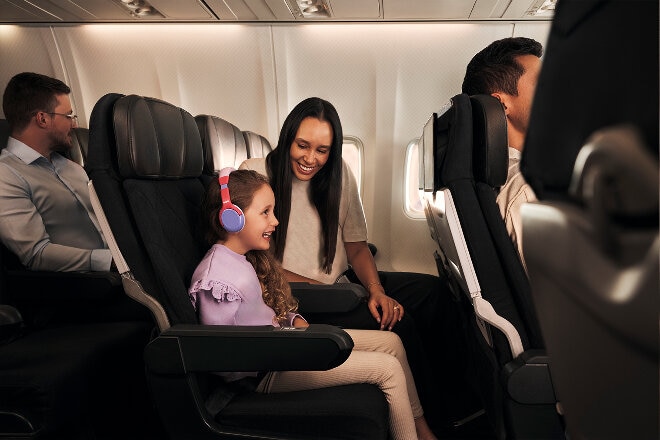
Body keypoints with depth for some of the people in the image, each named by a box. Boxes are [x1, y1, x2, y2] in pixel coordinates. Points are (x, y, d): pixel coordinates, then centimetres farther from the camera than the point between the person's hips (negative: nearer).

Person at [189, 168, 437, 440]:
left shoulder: (247, 258, 3)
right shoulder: (218, 282, -26)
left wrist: (297, 323, -4)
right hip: (269, 372, -9)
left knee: (391, 342, 7)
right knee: (388, 369, -13)